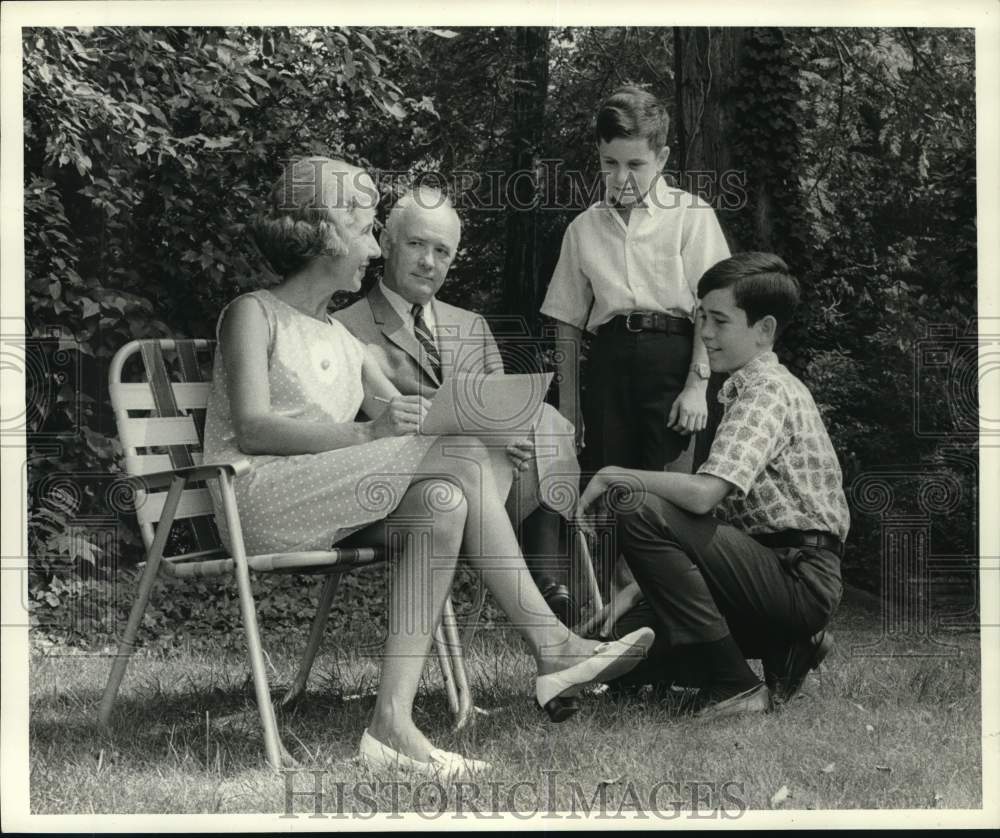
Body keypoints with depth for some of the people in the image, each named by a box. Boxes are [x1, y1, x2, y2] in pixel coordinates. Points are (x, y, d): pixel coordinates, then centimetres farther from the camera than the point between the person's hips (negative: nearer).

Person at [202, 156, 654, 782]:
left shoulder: (341, 337, 26)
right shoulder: (254, 314, 3)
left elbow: (402, 413, 15)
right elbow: (252, 427, -14)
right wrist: (370, 433, -25)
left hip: (329, 510, 7)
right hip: (260, 500, -7)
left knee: (441, 505, -25)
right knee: (459, 453, -23)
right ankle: (549, 643, -25)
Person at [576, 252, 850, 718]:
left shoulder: (768, 390, -12)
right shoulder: (751, 387, 20)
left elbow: (703, 494, -26)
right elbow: (717, 506, 20)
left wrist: (619, 477, -13)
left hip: (801, 578, -9)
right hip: (781, 572, 9)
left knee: (640, 513, -22)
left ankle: (735, 688, -17)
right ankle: (786, 649, 9)